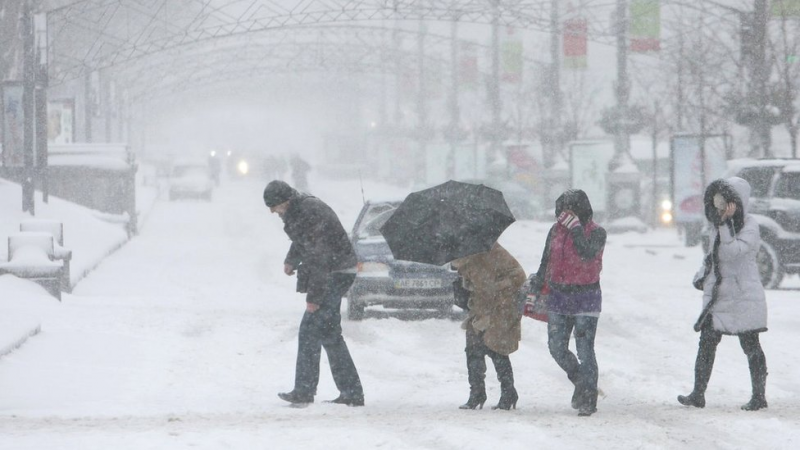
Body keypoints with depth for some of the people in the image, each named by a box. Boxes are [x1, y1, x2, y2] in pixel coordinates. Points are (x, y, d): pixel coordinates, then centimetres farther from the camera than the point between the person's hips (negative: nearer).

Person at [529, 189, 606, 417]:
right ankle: (581, 381, 30)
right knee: (557, 348, 5)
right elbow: (546, 262, 16)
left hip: (586, 297, -5)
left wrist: (576, 229, -25)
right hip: (558, 296, 5)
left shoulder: (596, 233, -6)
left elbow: (587, 255, -26)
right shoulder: (556, 230, 8)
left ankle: (588, 399, -2)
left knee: (584, 350, -8)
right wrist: (535, 287, 16)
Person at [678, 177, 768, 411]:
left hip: (744, 297, -7)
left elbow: (732, 252, -26)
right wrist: (702, 275, 14)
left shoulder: (750, 227, -12)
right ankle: (698, 394, 5)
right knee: (706, 343, 3)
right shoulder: (720, 225, 11)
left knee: (750, 346, 1)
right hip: (717, 295, 7)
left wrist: (725, 224, -26)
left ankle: (759, 395, 8)